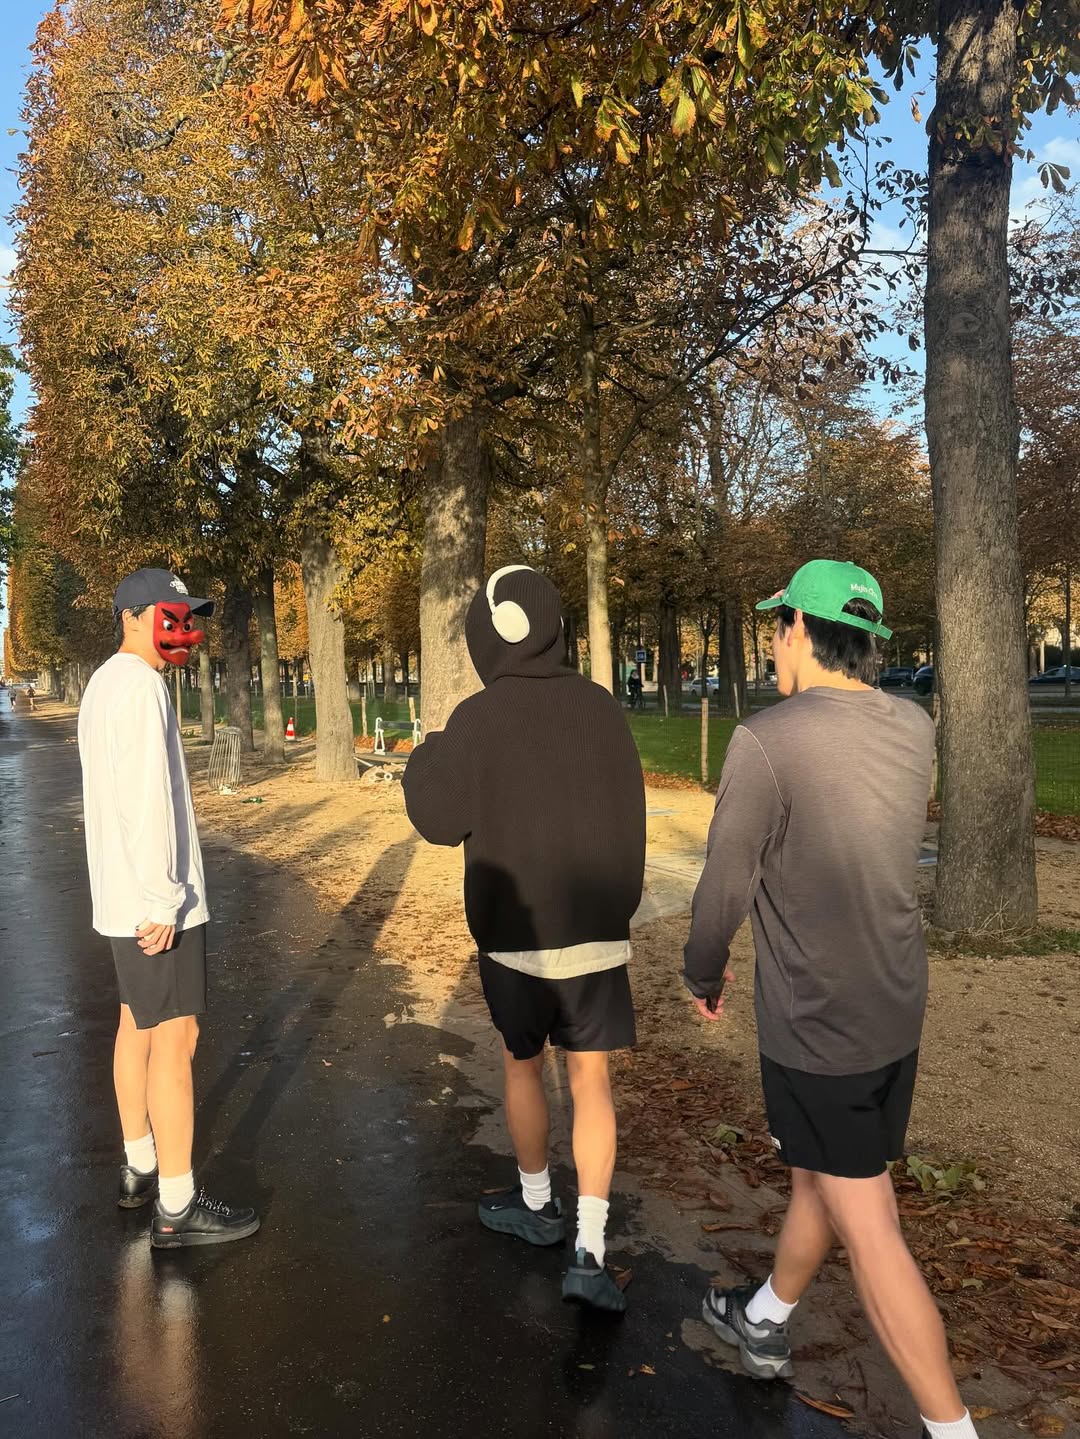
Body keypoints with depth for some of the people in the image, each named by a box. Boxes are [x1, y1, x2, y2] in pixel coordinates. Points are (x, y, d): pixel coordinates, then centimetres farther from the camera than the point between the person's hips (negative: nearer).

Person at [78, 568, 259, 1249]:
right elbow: (145, 800, -25)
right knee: (174, 1039, -4)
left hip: (125, 900, 10)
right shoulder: (138, 685, -17)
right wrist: (162, 899, -24)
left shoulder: (104, 683, 15)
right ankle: (177, 1208, 4)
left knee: (137, 1026, 18)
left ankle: (140, 1169, 31)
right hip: (153, 901, -10)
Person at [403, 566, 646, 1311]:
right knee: (592, 1082, 8)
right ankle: (590, 1251, 4)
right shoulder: (601, 707, -3)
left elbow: (441, 820, -7)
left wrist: (423, 760, 11)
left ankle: (536, 1203, 37)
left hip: (514, 932, -1)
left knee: (522, 1065, 20)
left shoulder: (477, 719, -12)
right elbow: (629, 813, 3)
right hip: (595, 929, 2)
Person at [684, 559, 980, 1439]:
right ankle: (765, 1323, 46)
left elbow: (726, 887, -15)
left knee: (867, 1225, 6)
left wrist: (704, 973, 5)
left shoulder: (765, 743, -23)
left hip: (816, 1023, -8)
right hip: (894, 1007, 8)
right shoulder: (915, 729, -3)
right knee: (820, 1175, 24)